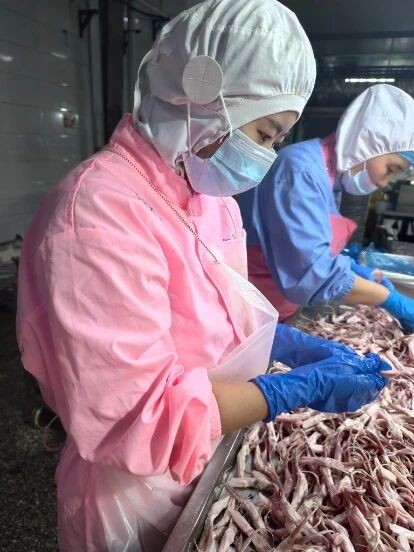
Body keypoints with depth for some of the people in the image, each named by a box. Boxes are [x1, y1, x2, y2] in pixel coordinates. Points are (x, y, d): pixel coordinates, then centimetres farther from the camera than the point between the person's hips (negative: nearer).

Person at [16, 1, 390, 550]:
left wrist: (302, 347, -4)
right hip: (142, 500, -7)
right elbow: (142, 416, -29)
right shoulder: (100, 213, -29)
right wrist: (303, 389, -24)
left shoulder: (210, 195, -1)